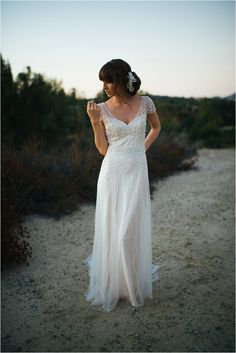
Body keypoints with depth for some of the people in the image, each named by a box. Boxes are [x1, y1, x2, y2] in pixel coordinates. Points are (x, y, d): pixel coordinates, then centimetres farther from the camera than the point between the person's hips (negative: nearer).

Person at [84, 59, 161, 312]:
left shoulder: (145, 102, 1)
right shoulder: (102, 109, -1)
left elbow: (156, 127, 20)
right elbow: (103, 149, -2)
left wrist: (142, 148, 8)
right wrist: (95, 122, -11)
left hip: (137, 173, 0)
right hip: (112, 173, 0)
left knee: (131, 231, 4)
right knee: (110, 230, 7)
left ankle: (132, 284, 29)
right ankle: (111, 284, 29)